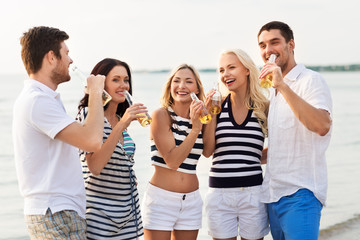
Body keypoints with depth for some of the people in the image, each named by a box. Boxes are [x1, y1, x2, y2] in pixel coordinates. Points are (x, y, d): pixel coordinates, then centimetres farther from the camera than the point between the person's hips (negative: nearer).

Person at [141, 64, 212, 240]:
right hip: (161, 198, -5)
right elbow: (172, 160, -15)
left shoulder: (199, 117, 8)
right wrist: (195, 129, -20)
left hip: (191, 201, 5)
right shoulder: (161, 115, -8)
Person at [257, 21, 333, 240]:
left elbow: (322, 126, -27)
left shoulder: (310, 80, -8)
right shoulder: (275, 90, 18)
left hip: (300, 193, -8)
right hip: (273, 194, 8)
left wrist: (282, 86, -28)